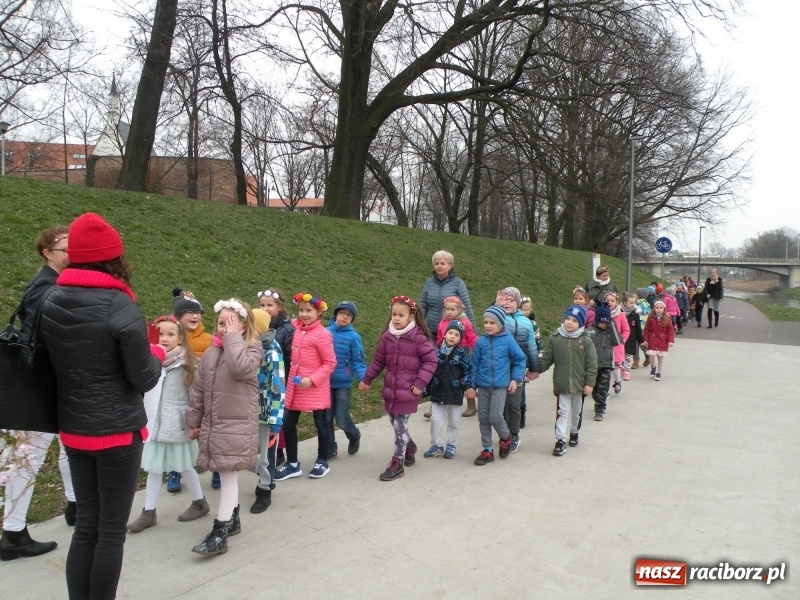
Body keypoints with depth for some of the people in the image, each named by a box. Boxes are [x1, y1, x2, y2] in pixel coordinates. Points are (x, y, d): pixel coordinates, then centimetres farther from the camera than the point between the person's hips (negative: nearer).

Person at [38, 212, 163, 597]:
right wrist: (157, 355, 5)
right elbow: (144, 379, -13)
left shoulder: (50, 304, 1)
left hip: (73, 429, 6)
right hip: (118, 431, -6)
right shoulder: (121, 308, -19)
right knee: (112, 528, 8)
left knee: (86, 524, 17)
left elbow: (53, 365, 13)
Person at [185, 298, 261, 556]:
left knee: (229, 475, -5)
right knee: (227, 474, 16)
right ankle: (232, 519, 31)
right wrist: (193, 420, 12)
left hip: (237, 425, -6)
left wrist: (233, 338, -21)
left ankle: (219, 533, 0)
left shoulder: (252, 349, -8)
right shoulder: (211, 352, 7)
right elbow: (198, 388, 12)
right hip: (212, 424, 6)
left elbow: (240, 367, -32)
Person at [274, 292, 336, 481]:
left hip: (316, 388, -6)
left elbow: (330, 363, -14)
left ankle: (322, 462, 27)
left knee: (321, 424, 10)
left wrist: (312, 379, -21)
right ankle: (292, 463, 23)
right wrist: (291, 378, 6)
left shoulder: (322, 334, -16)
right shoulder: (297, 329, 2)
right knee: (288, 423, 9)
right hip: (294, 386, 7)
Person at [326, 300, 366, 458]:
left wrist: (363, 378, -21)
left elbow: (358, 361, -8)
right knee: (326, 417, 9)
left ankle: (354, 436, 33)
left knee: (341, 418, 2)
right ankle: (330, 448, 26)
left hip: (343, 383, -3)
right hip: (326, 382, 3)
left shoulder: (353, 336, -9)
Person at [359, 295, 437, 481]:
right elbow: (378, 361, 12)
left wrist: (420, 382, -14)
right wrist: (367, 379, 15)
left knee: (400, 426, -2)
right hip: (390, 389, 5)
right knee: (396, 424, 15)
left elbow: (431, 361, -9)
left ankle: (397, 464, 10)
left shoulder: (418, 337, -13)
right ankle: (409, 447, 42)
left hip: (408, 391, -5)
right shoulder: (387, 336, 2)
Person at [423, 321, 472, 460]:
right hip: (437, 392, 2)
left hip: (454, 393, -2)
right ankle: (437, 446, 19)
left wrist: (467, 386, -17)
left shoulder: (462, 352, -8)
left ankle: (451, 446, 27)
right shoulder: (437, 350, -1)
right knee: (435, 420, 5)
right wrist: (426, 389, 6)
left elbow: (466, 371, -5)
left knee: (453, 422, 12)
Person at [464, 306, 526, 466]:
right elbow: (474, 364, 5)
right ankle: (487, 450, 21)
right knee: (483, 418, 7)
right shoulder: (480, 341, -2)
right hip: (483, 386, 3)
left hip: (500, 386, -3)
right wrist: (472, 385, 6)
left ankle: (505, 437, 23)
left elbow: (521, 359, 3)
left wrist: (516, 379, -1)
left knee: (495, 417, -9)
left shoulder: (508, 340, -8)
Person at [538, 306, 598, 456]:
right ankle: (561, 440, 5)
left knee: (577, 412, 19)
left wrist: (590, 383, -9)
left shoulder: (585, 341, -6)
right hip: (561, 384, -1)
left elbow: (591, 364, -6)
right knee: (562, 412, -1)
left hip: (579, 384, 1)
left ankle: (574, 433, 40)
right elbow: (546, 359, 1)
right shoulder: (555, 338, -5)